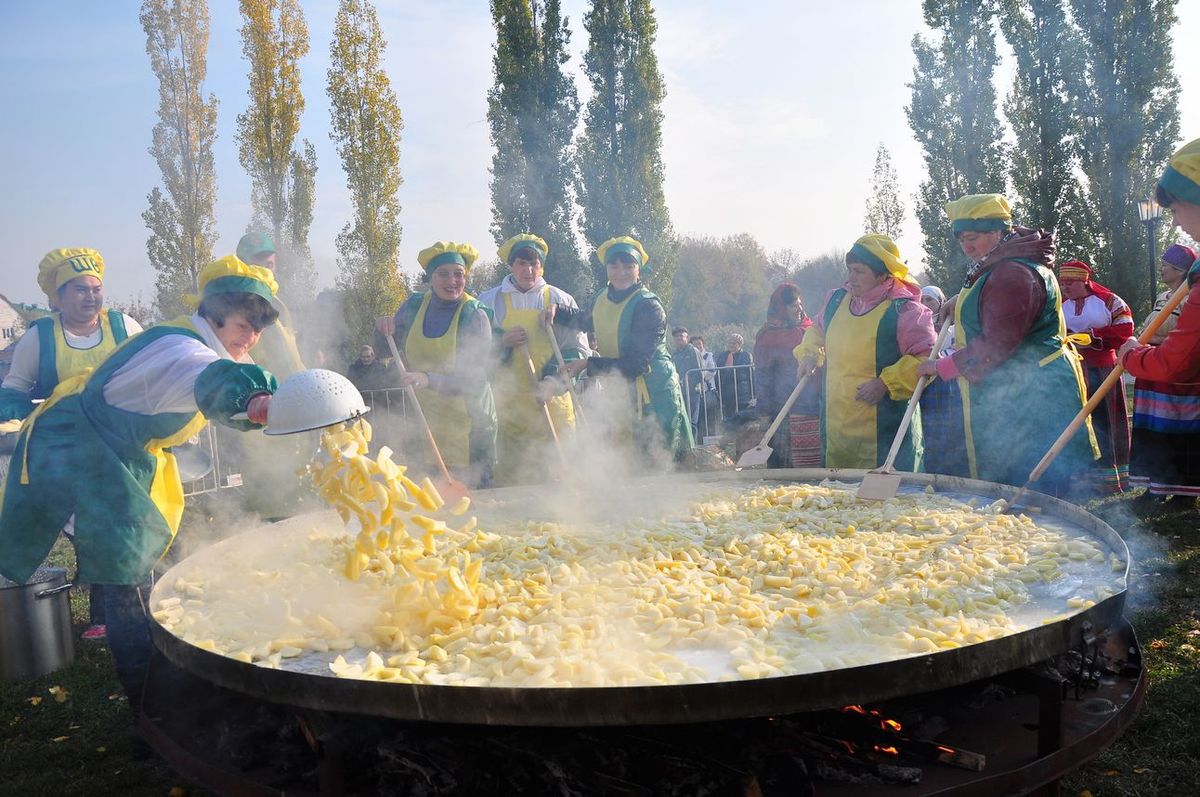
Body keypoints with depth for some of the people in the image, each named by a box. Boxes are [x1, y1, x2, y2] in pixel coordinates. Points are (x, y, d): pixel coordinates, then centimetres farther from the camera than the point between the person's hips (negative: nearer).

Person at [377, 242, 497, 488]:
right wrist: (385, 328, -10)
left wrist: (429, 379, -33)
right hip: (423, 420, 4)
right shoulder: (414, 306, 1)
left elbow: (477, 377, -20)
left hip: (467, 424, -4)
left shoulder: (475, 315, -13)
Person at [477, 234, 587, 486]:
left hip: (552, 403, 0)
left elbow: (578, 349, 6)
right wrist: (501, 342, -9)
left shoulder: (560, 300, 10)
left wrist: (554, 380, -10)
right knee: (507, 477, -2)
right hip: (506, 406, 0)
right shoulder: (488, 301, 11)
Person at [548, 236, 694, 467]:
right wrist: (558, 311, 15)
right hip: (617, 393, 7)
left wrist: (589, 364, -17)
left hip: (653, 395, -7)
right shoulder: (603, 299, 7)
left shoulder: (649, 306, -15)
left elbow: (634, 365, -20)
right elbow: (585, 321, 33)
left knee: (655, 461, -7)